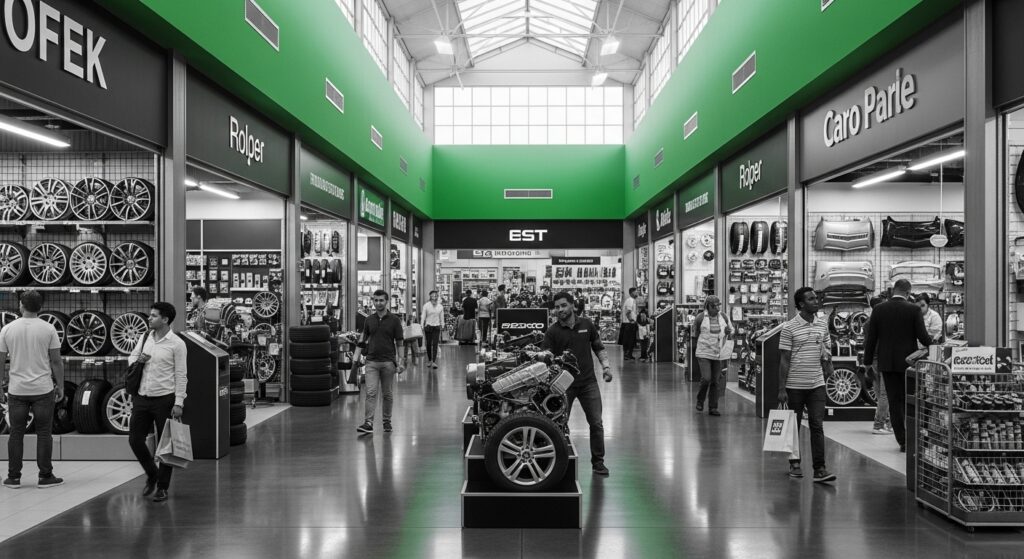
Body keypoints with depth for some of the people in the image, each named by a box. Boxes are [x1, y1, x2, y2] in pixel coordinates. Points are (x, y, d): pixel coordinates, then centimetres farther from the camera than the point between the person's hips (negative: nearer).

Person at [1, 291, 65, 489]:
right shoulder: (48, 329, -4)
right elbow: (56, 361, -3)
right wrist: (60, 386, 6)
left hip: (17, 390, 2)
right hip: (43, 390, -2)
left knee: (16, 433, 10)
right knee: (44, 433, 4)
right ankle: (45, 477, 7)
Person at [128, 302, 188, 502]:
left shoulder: (177, 344, -8)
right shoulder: (144, 338, 9)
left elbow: (181, 375, -9)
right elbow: (131, 358, 21)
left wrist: (179, 403, -14)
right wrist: (138, 359, -4)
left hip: (164, 399, -5)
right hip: (142, 397, 5)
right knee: (134, 439, 6)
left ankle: (162, 487, 17)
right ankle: (152, 474, 30)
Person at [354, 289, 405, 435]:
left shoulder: (394, 320, -2)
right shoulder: (369, 320, 7)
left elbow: (399, 342, -1)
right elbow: (363, 339, 13)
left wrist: (400, 361, -7)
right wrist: (356, 355, 2)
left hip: (388, 362, -2)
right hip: (371, 361, 2)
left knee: (387, 394, 8)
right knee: (370, 393, -7)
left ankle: (387, 421, 21)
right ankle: (368, 423, -10)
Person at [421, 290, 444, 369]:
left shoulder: (440, 306, 3)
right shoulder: (426, 306, -3)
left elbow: (442, 318, 11)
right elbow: (423, 317, -1)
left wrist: (442, 326, 9)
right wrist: (422, 327, -5)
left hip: (436, 327, 1)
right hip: (428, 326, -1)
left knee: (435, 344, -6)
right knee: (428, 344, 6)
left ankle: (434, 362, -6)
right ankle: (429, 360, 23)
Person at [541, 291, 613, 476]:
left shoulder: (587, 324, 4)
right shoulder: (552, 332, -4)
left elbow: (599, 348, 13)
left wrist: (606, 366, 1)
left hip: (588, 381, 2)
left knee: (596, 423, 2)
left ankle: (598, 461, 16)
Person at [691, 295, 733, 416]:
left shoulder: (724, 317, 2)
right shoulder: (700, 318, -7)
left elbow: (731, 330, 14)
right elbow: (694, 333, 7)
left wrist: (729, 331, -8)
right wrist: (695, 345, 8)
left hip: (718, 354, 3)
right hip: (704, 353, -3)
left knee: (715, 381, 6)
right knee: (706, 378, -14)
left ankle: (713, 408, 15)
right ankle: (700, 400, 14)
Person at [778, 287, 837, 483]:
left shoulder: (822, 324, 6)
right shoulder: (789, 327, -8)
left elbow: (827, 350, 19)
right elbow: (784, 360, -8)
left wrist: (828, 360, -1)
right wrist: (781, 389, -10)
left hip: (817, 384, 3)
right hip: (795, 385, -3)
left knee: (817, 426, -3)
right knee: (794, 425, 9)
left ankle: (819, 469, -2)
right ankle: (794, 463, 24)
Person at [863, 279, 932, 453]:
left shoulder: (878, 310, -1)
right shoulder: (914, 310, -7)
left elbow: (871, 338, 1)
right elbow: (922, 336, -9)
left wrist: (868, 362, 7)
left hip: (887, 362, 2)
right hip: (908, 361, -1)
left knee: (895, 402, 6)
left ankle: (903, 441, 7)